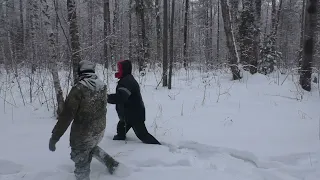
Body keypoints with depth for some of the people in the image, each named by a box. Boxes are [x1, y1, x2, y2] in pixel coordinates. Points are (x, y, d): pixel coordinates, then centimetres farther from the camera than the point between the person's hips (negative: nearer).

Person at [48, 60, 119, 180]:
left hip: (83, 134, -6)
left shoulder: (79, 88, -22)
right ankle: (111, 163, 37)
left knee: (81, 166, 11)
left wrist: (54, 137, -15)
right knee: (91, 147, 36)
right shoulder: (103, 86, -2)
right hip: (100, 130, 6)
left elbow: (67, 115, -21)